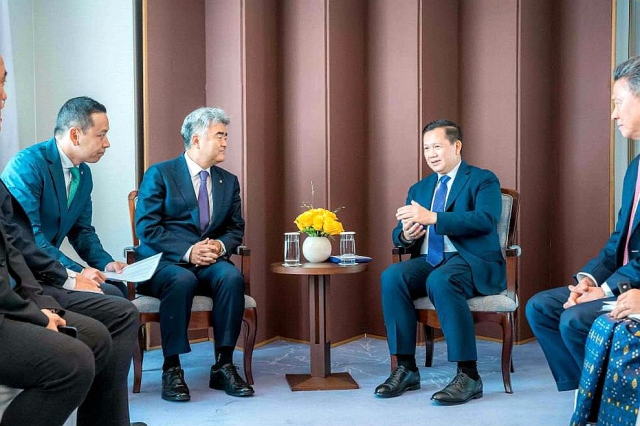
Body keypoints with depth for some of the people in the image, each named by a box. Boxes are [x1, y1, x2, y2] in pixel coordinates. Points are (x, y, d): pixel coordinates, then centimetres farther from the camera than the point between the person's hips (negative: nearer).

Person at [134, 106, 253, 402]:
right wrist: (187, 252, -21)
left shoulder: (229, 181, 15)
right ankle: (172, 369, -23)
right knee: (182, 280, -37)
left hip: (210, 261, 4)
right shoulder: (159, 174, 0)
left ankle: (223, 366, -21)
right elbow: (147, 228, -9)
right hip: (164, 261, -3)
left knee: (232, 276, -29)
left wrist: (220, 245, -9)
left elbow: (236, 229, 15)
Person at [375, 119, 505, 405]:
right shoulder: (419, 189, 21)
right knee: (391, 277, -25)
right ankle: (406, 369, -17)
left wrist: (432, 217, -26)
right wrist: (406, 235, -11)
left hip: (471, 261, -5)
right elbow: (398, 234, 16)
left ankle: (469, 375, -27)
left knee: (440, 281, -37)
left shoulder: (483, 180, 3)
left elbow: (485, 220, -17)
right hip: (428, 261, 5)